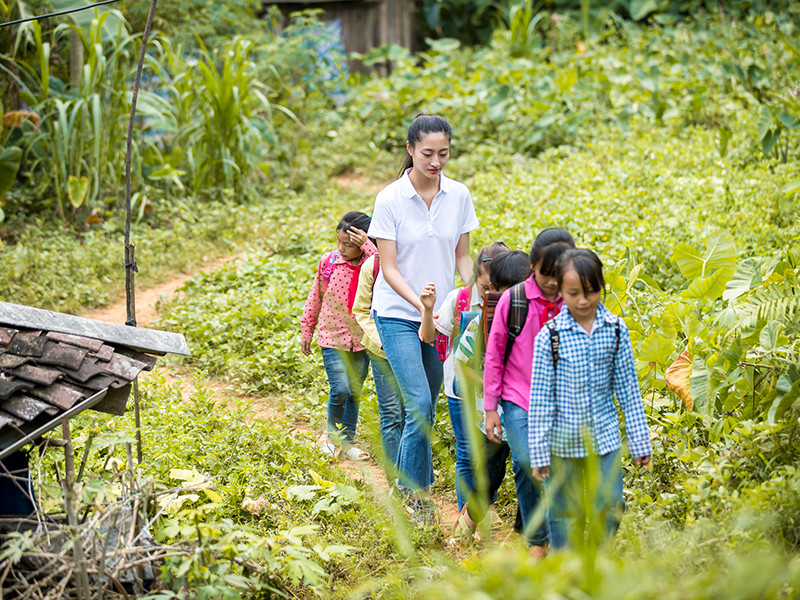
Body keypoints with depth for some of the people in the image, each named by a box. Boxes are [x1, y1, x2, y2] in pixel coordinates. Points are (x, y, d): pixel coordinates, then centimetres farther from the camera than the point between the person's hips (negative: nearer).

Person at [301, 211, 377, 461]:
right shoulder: (329, 261, -5)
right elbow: (315, 298, 7)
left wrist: (366, 245, -31)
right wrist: (306, 331, 12)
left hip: (361, 339, 1)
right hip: (333, 337, -1)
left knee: (354, 392, 10)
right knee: (340, 389, -11)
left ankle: (347, 441, 24)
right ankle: (332, 436, 12)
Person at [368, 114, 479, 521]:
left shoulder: (459, 196, 0)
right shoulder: (390, 199, -11)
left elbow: (462, 257, 8)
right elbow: (389, 268, -11)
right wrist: (418, 302, -25)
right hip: (398, 315, -4)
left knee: (425, 407, 9)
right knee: (419, 404, -15)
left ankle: (405, 482, 27)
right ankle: (417, 490, -1)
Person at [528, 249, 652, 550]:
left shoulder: (616, 329, -2)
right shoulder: (549, 336, -9)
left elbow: (628, 388, 4)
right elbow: (540, 397, -6)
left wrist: (639, 441, 4)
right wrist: (539, 452, -6)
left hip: (605, 437, 2)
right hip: (563, 441, -2)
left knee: (609, 508, 4)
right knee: (566, 513, 8)